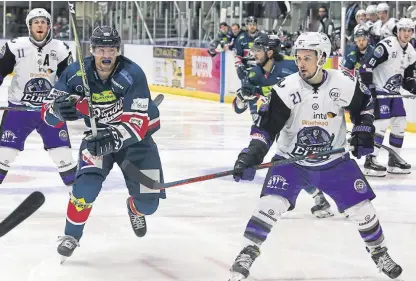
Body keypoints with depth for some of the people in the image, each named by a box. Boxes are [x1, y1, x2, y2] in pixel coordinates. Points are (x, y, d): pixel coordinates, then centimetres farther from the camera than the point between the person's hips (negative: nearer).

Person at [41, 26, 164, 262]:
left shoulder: (132, 75, -28)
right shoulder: (77, 73, -19)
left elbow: (138, 123, -33)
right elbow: (49, 114, -15)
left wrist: (114, 137, -50)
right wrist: (59, 109, -39)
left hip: (134, 136, -1)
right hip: (97, 135, 1)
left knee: (149, 203, -3)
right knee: (88, 182, -26)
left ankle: (135, 208, 36)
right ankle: (72, 235, -4)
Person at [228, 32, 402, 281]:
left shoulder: (344, 84, -14)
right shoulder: (286, 89, -19)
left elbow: (365, 104, 6)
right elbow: (267, 125, -20)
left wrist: (364, 132, -2)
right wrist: (251, 155, -30)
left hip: (334, 161, 2)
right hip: (291, 160, -2)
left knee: (361, 207, 5)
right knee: (272, 204, -19)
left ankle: (379, 252, 29)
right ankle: (248, 253, -6)